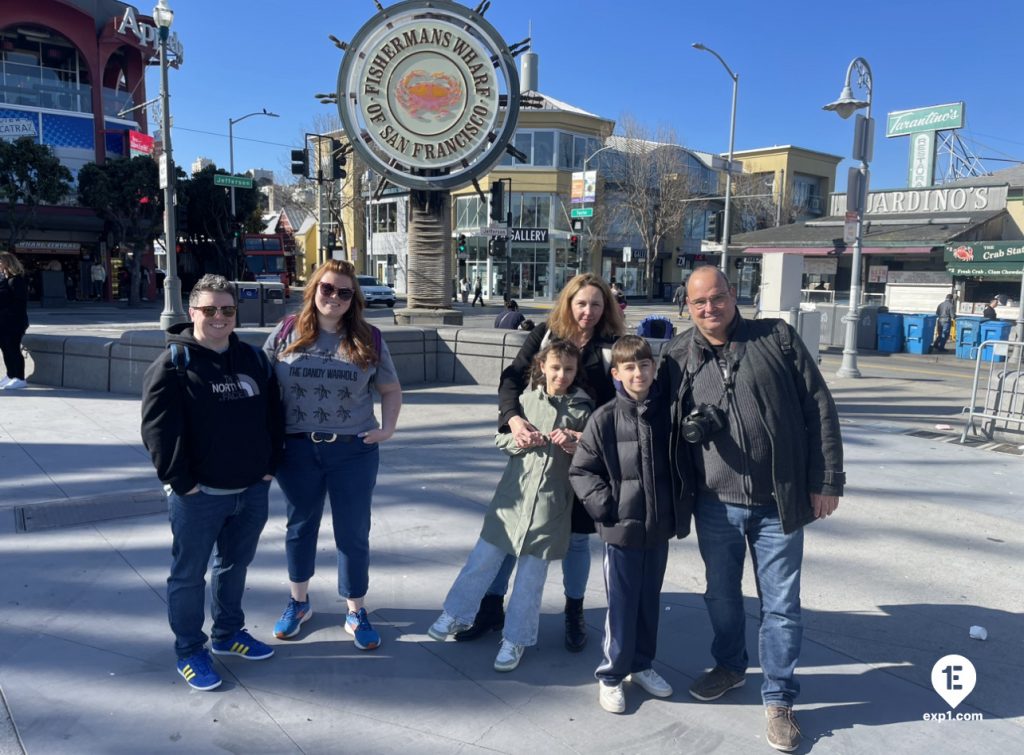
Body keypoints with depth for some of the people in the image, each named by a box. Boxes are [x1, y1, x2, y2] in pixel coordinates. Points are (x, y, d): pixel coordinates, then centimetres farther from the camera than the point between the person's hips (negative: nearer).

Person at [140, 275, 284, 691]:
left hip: (252, 489, 6)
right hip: (198, 494, -5)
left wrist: (269, 466, 5)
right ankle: (189, 651, 24)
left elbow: (273, 417, 12)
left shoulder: (254, 359, 8)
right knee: (189, 574, 8)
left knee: (235, 565, 20)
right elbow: (158, 430, -15)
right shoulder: (173, 364, -10)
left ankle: (228, 632, 38)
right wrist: (181, 482, -16)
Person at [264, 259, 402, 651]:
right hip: (297, 450, 1)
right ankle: (299, 601, 40)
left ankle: (355, 611, 27)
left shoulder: (368, 339, 0)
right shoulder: (287, 332, -1)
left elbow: (391, 390, 8)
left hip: (354, 451, 0)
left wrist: (388, 428, -5)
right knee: (300, 527, 17)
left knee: (353, 533, 8)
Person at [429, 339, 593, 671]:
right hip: (514, 494, 2)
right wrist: (516, 440, -12)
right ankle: (456, 615, 30)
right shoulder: (527, 399, 1)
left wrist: (573, 444, -17)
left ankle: (515, 638, 24)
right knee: (483, 557, 9)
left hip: (551, 503, -1)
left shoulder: (582, 409, -2)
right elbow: (501, 438, 9)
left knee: (532, 574, 8)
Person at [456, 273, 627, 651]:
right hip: (532, 449, 1)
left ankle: (574, 613, 33)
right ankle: (492, 606, 25)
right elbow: (511, 378, -6)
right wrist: (514, 418, -24)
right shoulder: (543, 334, 0)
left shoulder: (612, 347, -3)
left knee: (576, 536, 12)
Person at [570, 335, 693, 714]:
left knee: (650, 602, 17)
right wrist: (604, 504, -14)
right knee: (621, 606, 5)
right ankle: (610, 675, 23)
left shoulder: (665, 414, 0)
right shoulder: (605, 419, -10)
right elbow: (580, 470, -5)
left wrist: (681, 511, 5)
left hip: (659, 528, 4)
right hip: (621, 530, -4)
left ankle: (641, 665, 36)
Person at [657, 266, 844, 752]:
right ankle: (729, 666, 43)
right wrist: (686, 427, -11)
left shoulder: (776, 338, -5)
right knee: (721, 594, 19)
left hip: (779, 502, -2)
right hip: (716, 503, 2)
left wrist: (826, 480, -6)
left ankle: (779, 699, 26)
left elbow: (819, 408, -3)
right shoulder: (678, 356, 1)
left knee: (780, 604, 8)